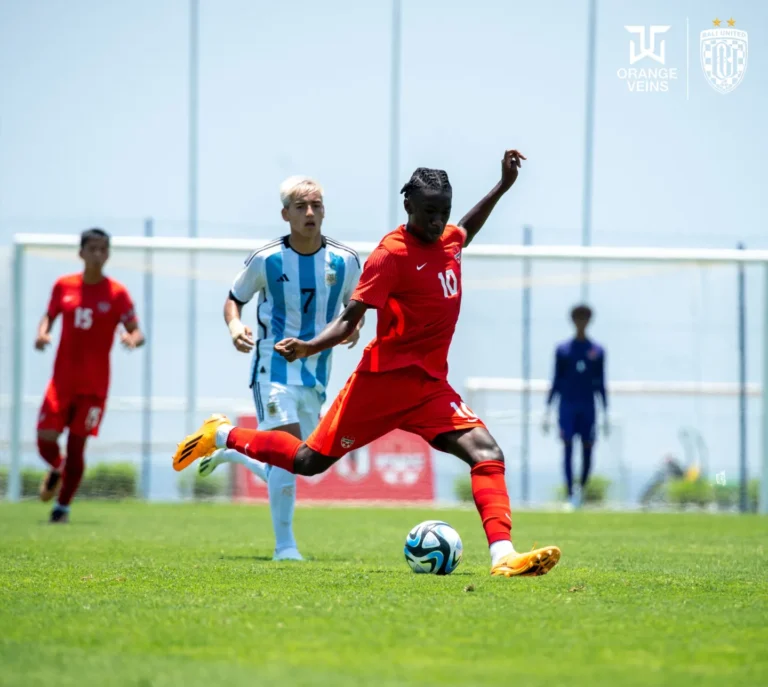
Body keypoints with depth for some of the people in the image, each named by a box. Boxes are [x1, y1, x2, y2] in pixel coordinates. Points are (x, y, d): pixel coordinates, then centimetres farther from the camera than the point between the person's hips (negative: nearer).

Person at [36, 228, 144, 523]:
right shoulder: (63, 286, 3)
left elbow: (137, 332, -4)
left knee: (76, 445, -5)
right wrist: (42, 333, -6)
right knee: (45, 439, -9)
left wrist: (132, 339, -28)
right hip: (62, 379, 2)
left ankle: (62, 506, 13)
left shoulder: (117, 293, -4)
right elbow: (49, 316, 16)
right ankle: (56, 469, 28)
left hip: (94, 384, -2)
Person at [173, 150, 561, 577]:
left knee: (488, 455, -15)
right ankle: (221, 435, 23)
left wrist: (504, 186, 34)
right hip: (385, 378, -6)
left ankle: (503, 555, -26)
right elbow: (350, 318, -15)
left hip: (429, 385, 6)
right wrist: (309, 347, -32)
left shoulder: (449, 240, 10)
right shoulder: (393, 253, -13)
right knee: (310, 461, 1)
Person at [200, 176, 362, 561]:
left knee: (283, 470, 9)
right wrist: (235, 326, -17)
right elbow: (234, 299, 4)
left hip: (316, 374, 4)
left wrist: (353, 325, -8)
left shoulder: (344, 261, -2)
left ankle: (230, 451, 42)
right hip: (274, 366, -4)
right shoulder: (267, 259, -8)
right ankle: (285, 545, -13)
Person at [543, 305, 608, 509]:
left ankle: (581, 489, 21)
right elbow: (556, 381, 8)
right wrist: (548, 410, 4)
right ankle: (570, 495, -9)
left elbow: (601, 384, 9)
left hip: (588, 407, 1)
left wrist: (605, 414, 7)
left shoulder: (597, 351, 6)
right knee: (567, 448, -8)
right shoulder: (562, 350, 5)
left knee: (587, 449, -1)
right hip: (567, 405, -1)